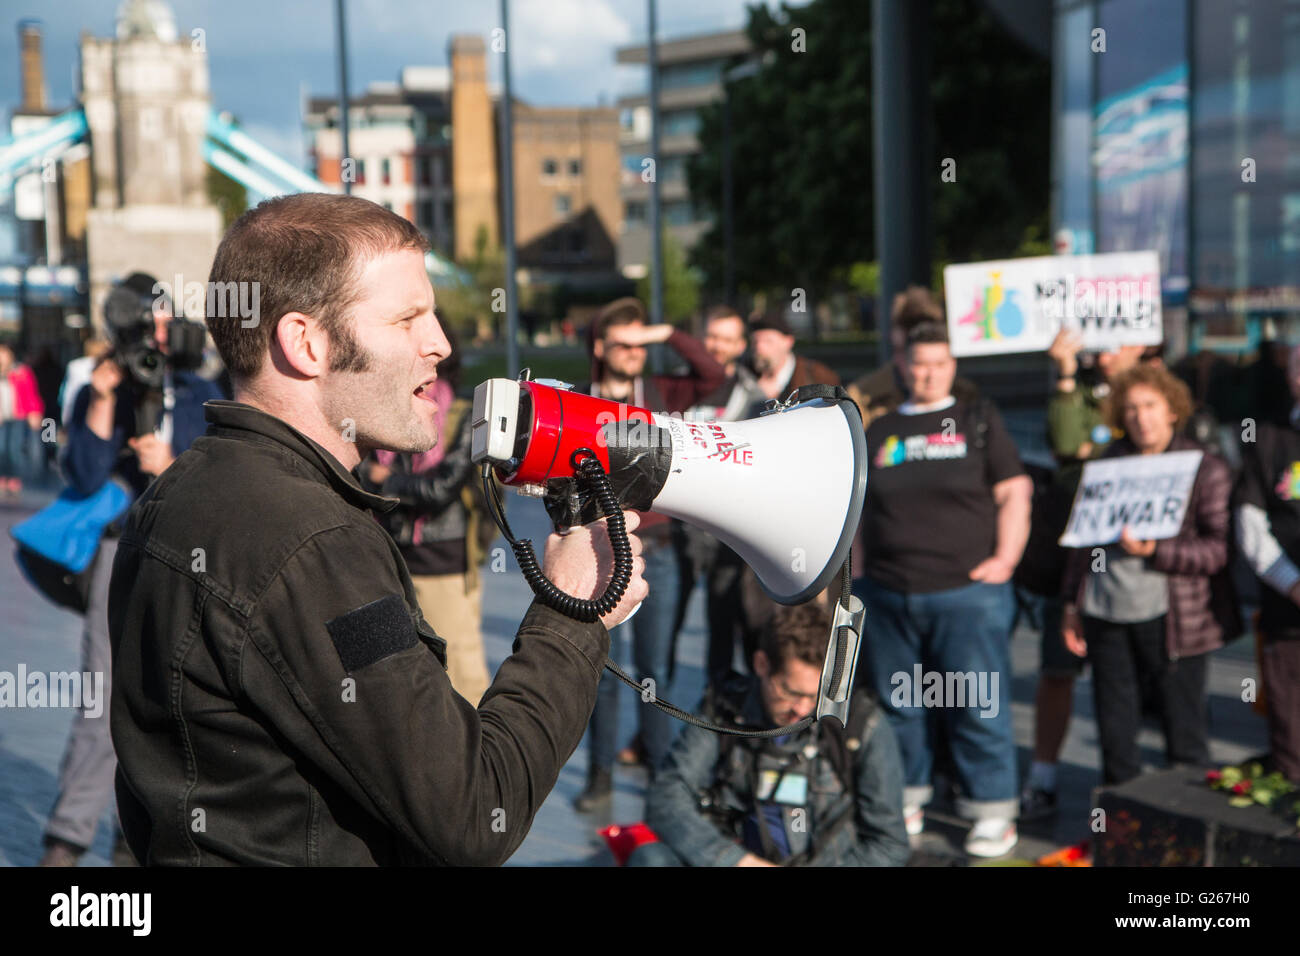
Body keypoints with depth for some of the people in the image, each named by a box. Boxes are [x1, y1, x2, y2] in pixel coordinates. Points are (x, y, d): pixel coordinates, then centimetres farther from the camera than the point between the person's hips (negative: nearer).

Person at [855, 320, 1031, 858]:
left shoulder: (979, 423, 7)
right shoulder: (878, 433, 14)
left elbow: (1014, 494, 3)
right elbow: (856, 508, 20)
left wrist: (1005, 557, -7)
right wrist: (857, 567, 11)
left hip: (967, 592, -3)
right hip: (886, 596, 3)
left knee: (978, 705, -1)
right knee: (896, 705, 10)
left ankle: (993, 812, 10)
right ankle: (905, 802, 24)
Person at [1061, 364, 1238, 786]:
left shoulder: (1206, 468, -1)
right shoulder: (1108, 462, 13)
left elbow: (1220, 549, -7)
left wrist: (1155, 551, -19)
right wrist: (1072, 603, 14)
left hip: (1169, 616, -4)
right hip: (1106, 612, 4)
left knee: (1184, 734, 2)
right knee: (1115, 731, 11)